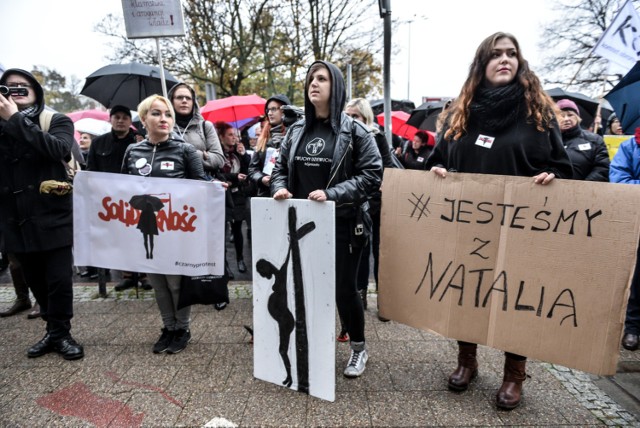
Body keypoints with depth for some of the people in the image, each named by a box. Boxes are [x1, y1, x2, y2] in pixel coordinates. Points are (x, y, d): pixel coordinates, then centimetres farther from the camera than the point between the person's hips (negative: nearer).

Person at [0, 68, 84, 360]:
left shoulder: (57, 122, 2)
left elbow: (59, 149, -18)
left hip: (53, 217, -4)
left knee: (58, 280, -1)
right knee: (36, 281, 13)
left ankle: (60, 333, 15)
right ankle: (55, 331, 27)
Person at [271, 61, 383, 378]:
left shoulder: (353, 131, -5)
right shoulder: (297, 130, 9)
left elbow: (372, 174, -11)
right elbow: (280, 167, 16)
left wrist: (332, 194, -21)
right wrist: (280, 187, -6)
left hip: (342, 224, -4)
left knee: (343, 288, 5)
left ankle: (359, 350, 30)